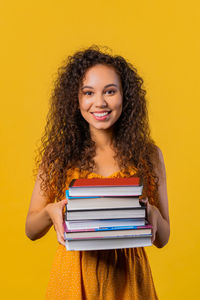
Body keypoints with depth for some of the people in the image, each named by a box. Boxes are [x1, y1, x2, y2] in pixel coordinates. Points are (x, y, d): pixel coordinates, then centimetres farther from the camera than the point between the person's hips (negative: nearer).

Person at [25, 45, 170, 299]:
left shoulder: (149, 154, -4)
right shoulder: (58, 154, -5)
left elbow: (162, 239, 2)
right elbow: (31, 230, 2)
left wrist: (152, 213, -20)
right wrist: (50, 211, -19)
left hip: (127, 278, 0)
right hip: (73, 276, 0)